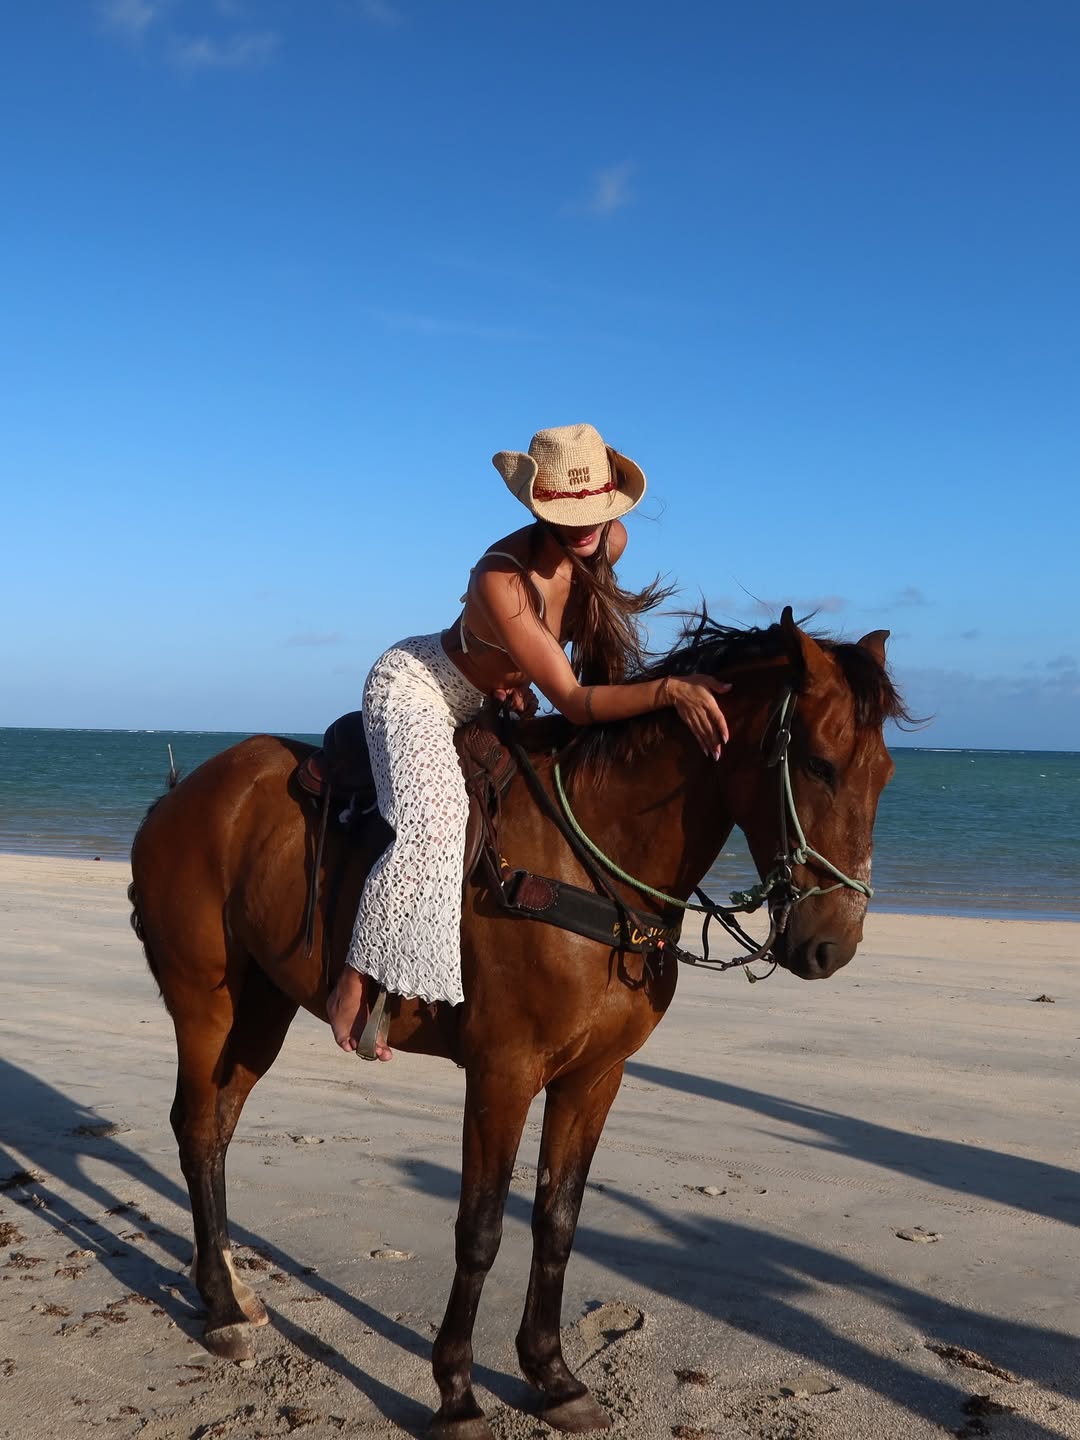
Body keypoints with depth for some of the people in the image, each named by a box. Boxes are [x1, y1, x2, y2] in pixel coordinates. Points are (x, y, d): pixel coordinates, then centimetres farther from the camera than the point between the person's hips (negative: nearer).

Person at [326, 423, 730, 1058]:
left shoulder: (611, 540, -14)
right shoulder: (502, 578, -36)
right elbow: (573, 702, -37)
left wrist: (524, 670, -1)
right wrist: (670, 690, -51)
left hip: (486, 697, 9)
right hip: (415, 689, -8)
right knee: (434, 825, -30)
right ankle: (355, 985, -19)